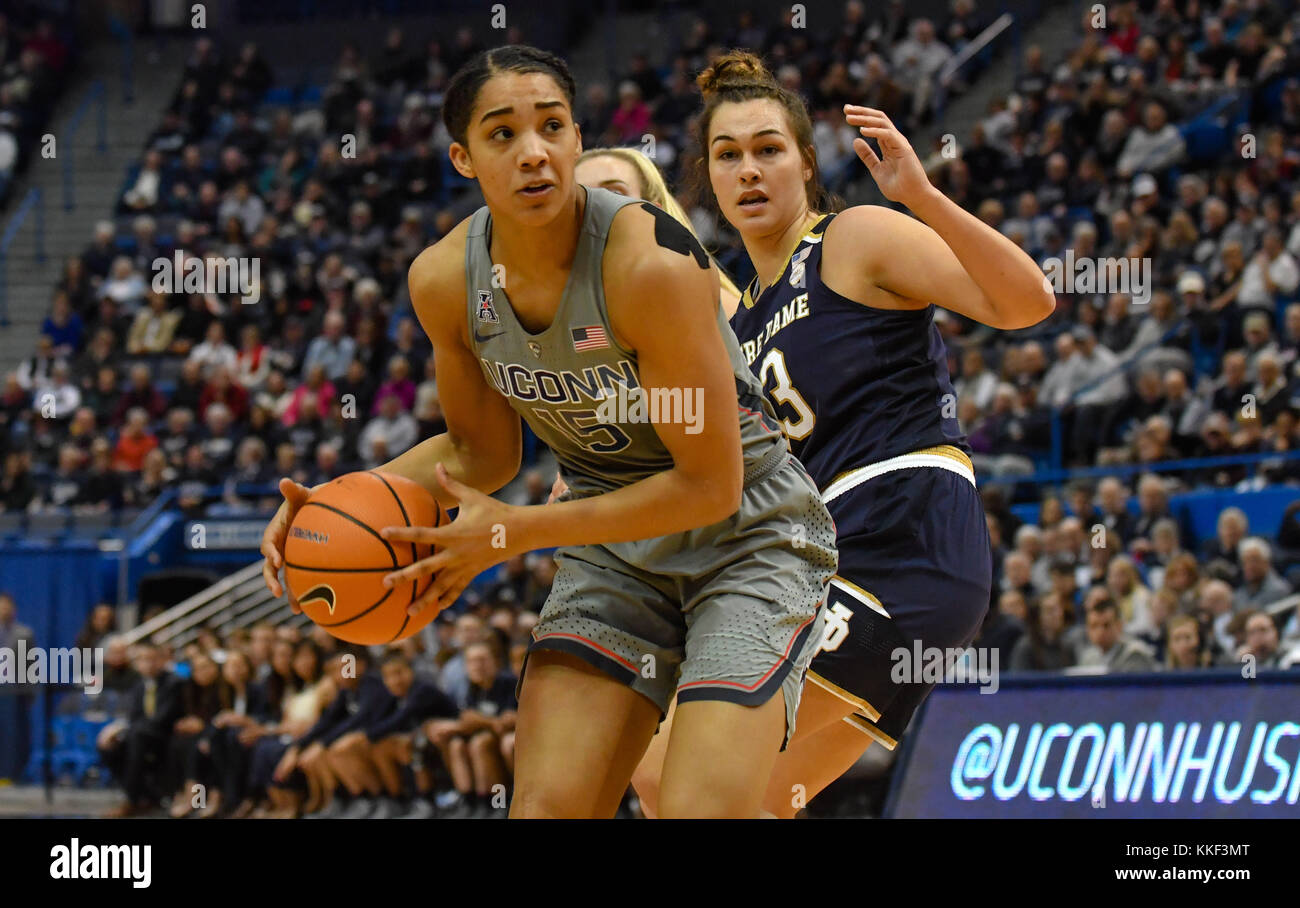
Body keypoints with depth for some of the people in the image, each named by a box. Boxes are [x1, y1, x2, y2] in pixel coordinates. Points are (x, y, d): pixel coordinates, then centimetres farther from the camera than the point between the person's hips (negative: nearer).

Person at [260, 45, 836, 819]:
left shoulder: (650, 264, -28)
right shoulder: (445, 280, -9)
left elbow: (711, 484, -23)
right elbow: (484, 451, 9)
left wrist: (518, 531, -23)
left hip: (746, 535, -5)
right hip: (617, 543, 5)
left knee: (701, 812, -22)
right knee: (546, 808, -8)